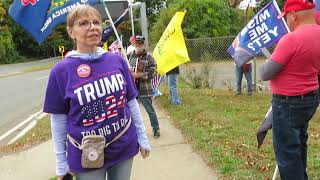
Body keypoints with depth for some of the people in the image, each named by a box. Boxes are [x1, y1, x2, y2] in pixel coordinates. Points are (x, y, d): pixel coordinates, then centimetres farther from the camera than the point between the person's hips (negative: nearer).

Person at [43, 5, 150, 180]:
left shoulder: (117, 60, -3)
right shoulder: (61, 71, -10)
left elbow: (131, 102, 4)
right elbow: (58, 120, -3)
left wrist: (142, 138, 7)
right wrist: (61, 165, 0)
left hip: (124, 147, 3)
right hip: (87, 157, -2)